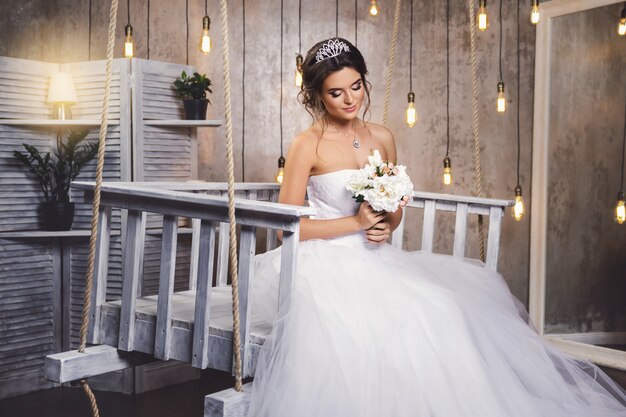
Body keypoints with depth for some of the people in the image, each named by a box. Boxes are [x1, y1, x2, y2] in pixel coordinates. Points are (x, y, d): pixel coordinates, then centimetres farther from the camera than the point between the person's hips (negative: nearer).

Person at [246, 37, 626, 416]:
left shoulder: (382, 138, 9)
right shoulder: (308, 146, -7)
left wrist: (386, 226, -4)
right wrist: (356, 222, -16)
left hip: (373, 259, 6)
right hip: (325, 264, -6)